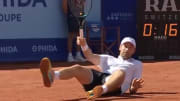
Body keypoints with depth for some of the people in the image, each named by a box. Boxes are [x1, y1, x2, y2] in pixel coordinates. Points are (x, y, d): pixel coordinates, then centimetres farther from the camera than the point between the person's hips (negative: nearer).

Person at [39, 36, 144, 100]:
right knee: (77, 68, -25)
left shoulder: (137, 64, 34)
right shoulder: (109, 59, 39)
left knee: (121, 72, -38)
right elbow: (91, 56, 21)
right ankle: (52, 76, -57)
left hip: (113, 86, -3)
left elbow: (132, 90, 22)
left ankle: (101, 90, -69)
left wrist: (134, 87, -3)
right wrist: (84, 45, 1)